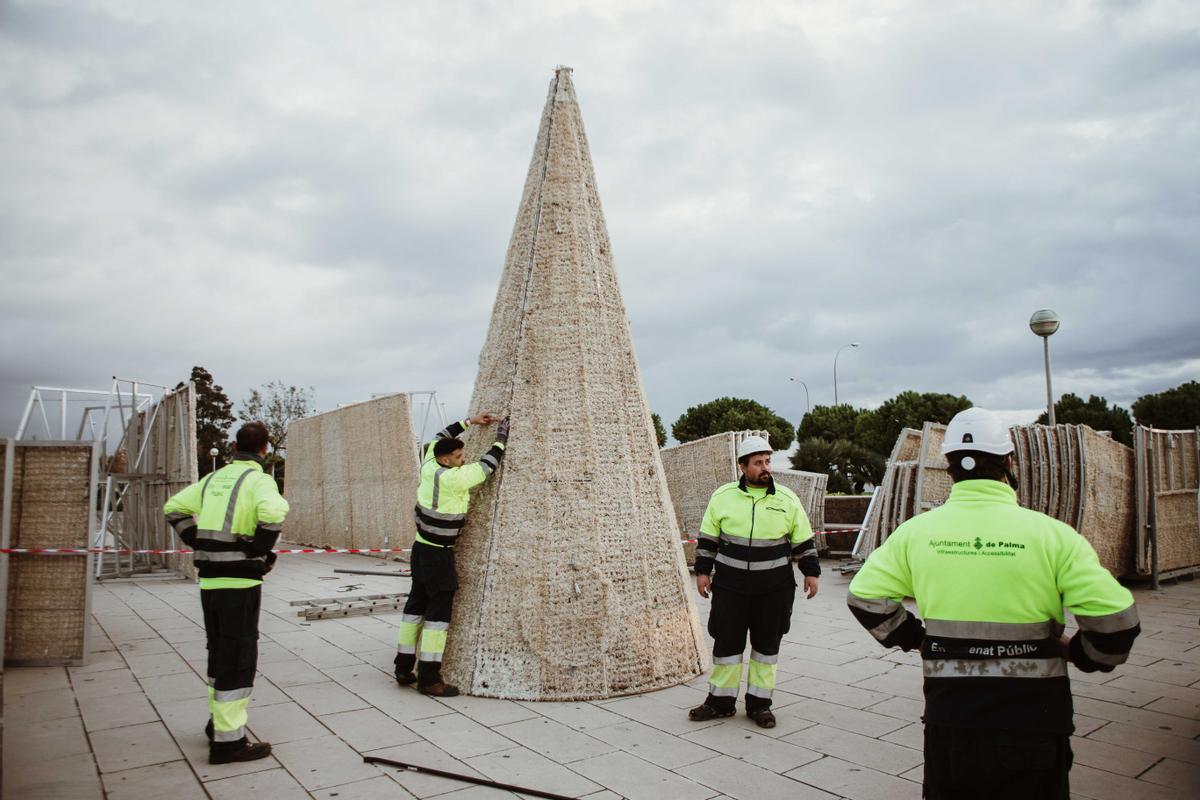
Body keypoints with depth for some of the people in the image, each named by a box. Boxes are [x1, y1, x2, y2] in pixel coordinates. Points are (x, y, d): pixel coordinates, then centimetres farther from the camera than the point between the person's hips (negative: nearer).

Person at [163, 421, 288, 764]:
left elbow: (174, 508, 18)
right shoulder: (258, 479, -10)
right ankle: (229, 740, 4)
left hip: (209, 579, 8)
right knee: (239, 659, 0)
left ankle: (218, 722, 36)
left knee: (219, 653, 21)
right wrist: (259, 551, -15)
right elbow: (273, 513, -30)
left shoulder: (214, 478, 13)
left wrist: (200, 544, 13)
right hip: (240, 580, -7)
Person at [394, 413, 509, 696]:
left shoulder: (429, 468, 2)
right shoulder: (453, 479, -21)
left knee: (416, 605, 14)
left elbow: (438, 438, 19)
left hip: (421, 548, 9)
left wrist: (469, 422, 18)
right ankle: (429, 678, -1)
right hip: (438, 555, -9)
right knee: (438, 611, -3)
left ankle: (404, 668, 21)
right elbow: (487, 466, -14)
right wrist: (501, 439, 0)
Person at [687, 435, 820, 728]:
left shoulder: (787, 499, 1)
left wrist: (811, 572, 6)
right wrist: (702, 571, 4)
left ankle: (759, 703, 23)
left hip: (774, 590, 1)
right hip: (730, 586, 0)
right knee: (726, 642, 5)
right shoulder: (723, 496, 0)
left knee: (767, 644, 9)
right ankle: (721, 700, 20)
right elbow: (707, 538, 6)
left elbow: (804, 541, 9)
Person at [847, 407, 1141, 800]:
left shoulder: (916, 531, -4)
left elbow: (864, 597, -1)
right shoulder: (1051, 534, -11)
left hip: (948, 720, 2)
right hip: (1032, 726, -1)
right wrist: (1079, 652, 7)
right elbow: (1116, 619, -13)